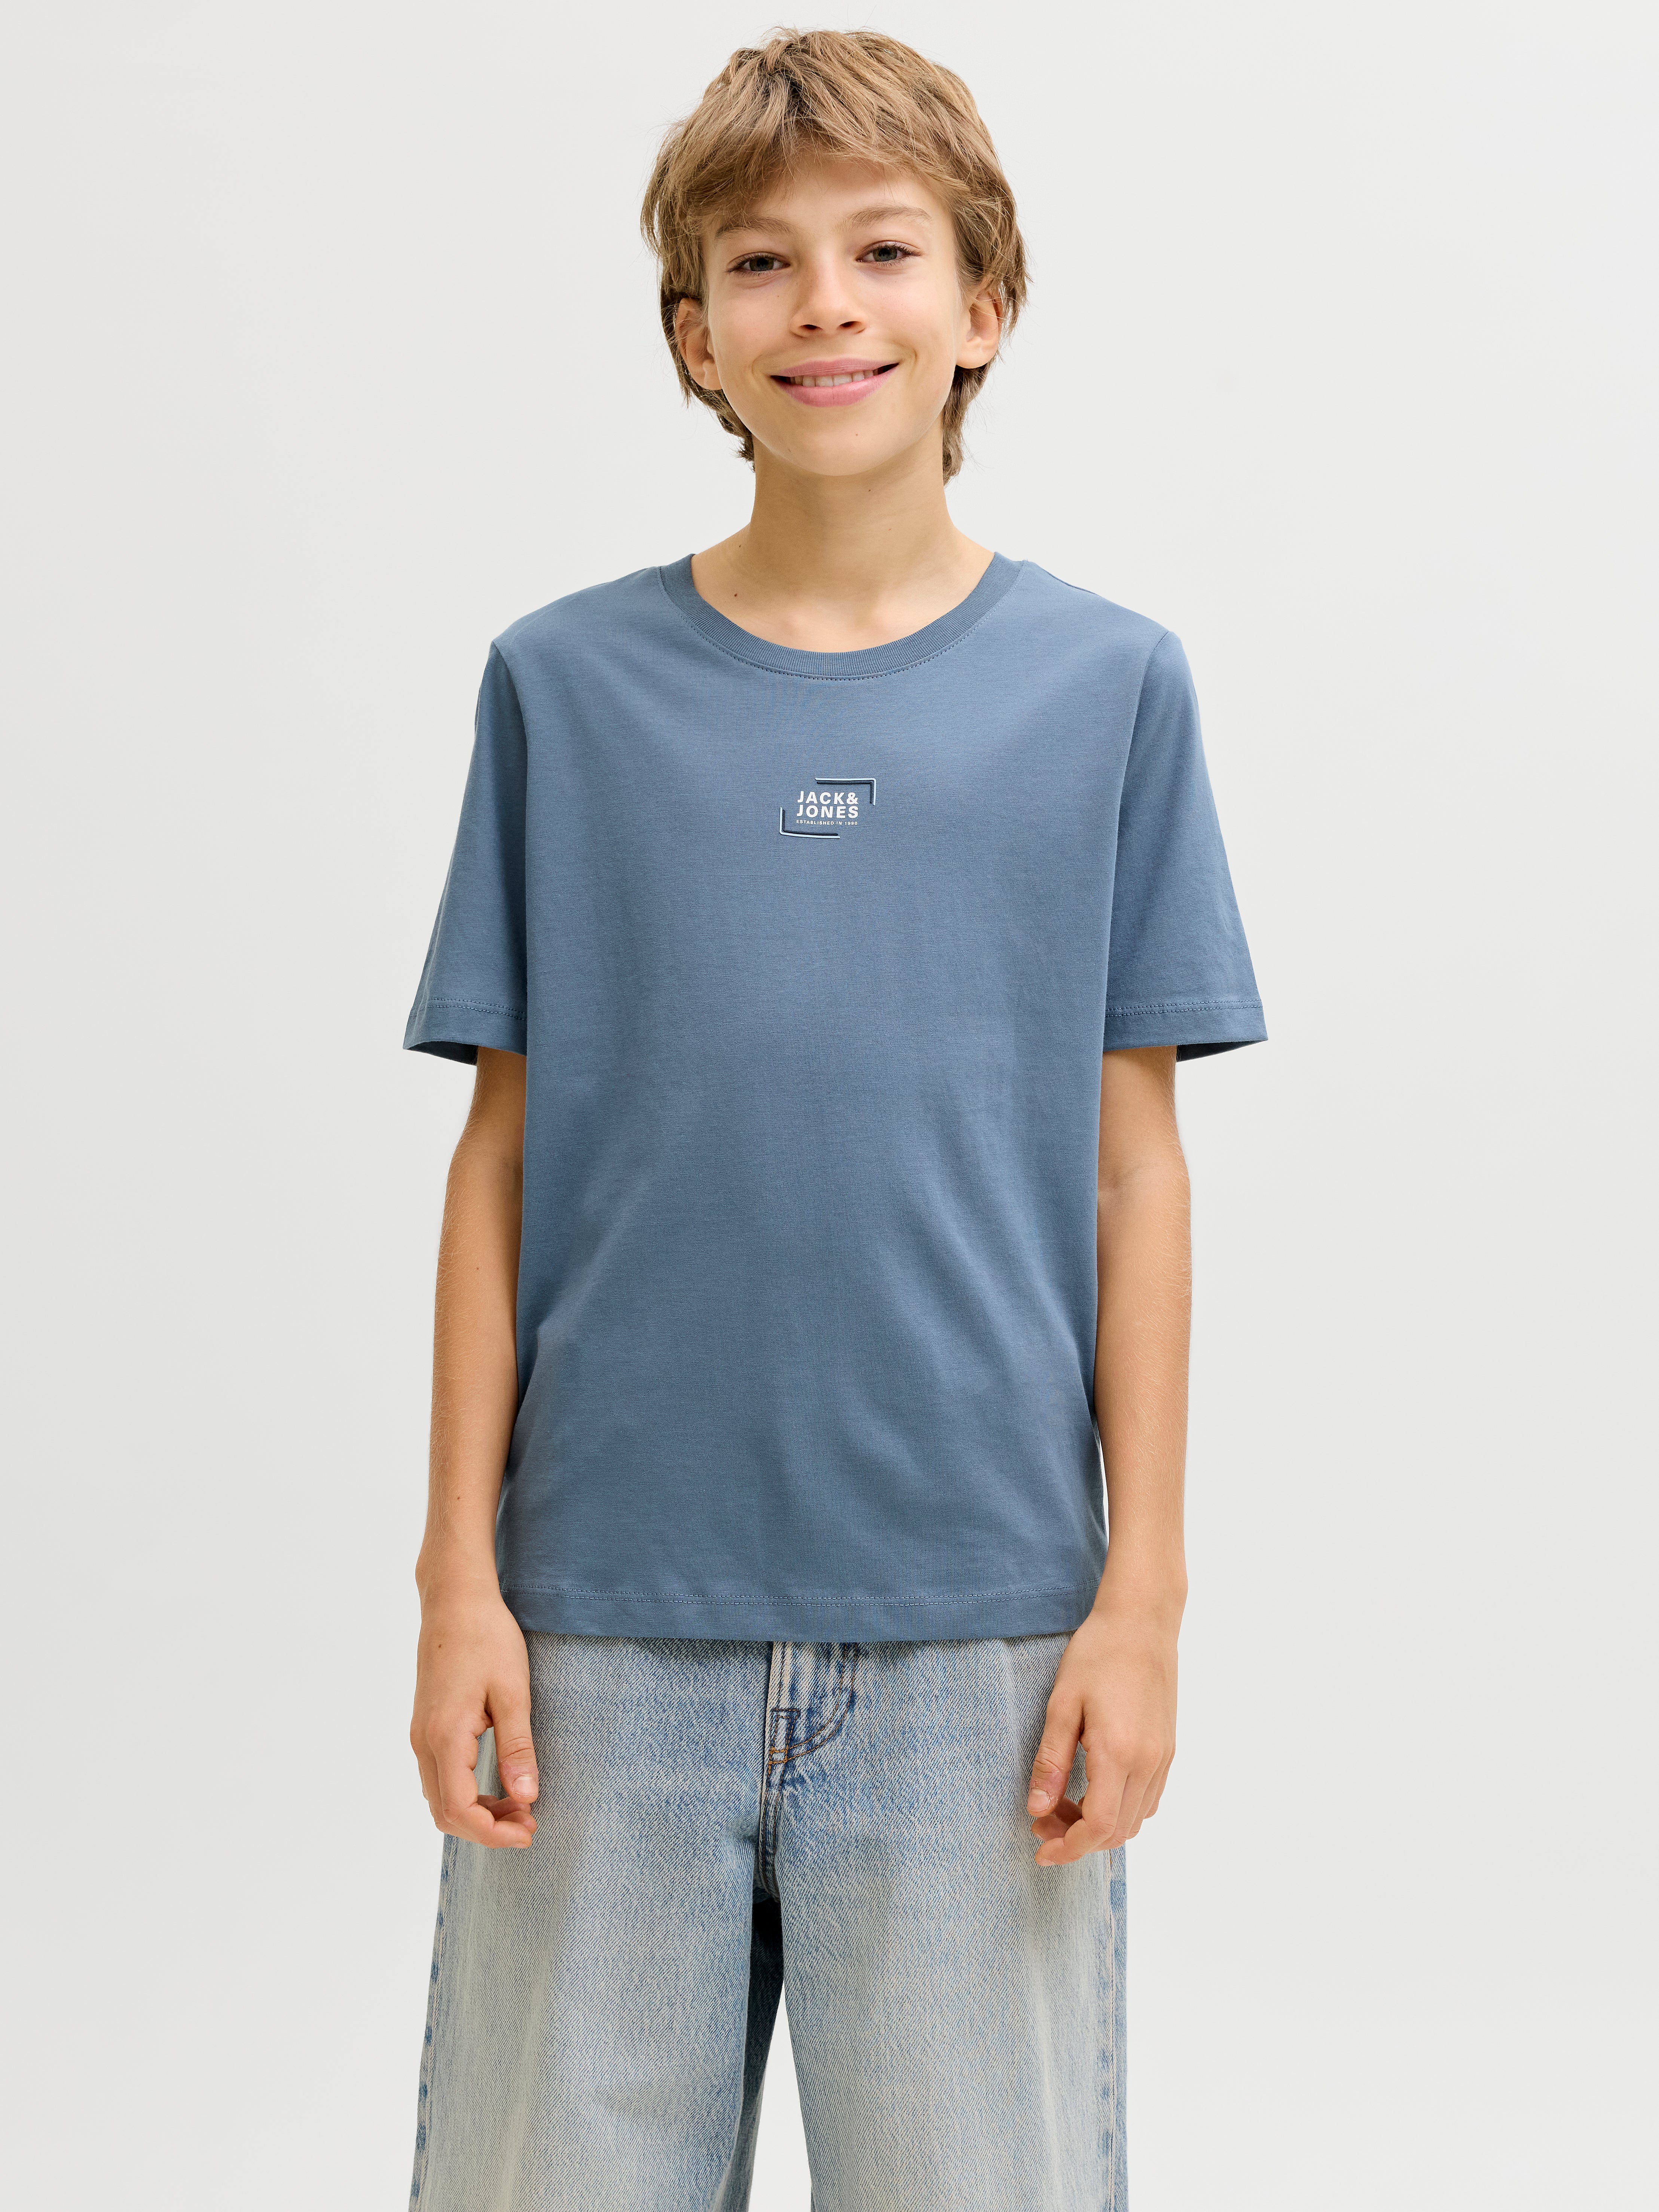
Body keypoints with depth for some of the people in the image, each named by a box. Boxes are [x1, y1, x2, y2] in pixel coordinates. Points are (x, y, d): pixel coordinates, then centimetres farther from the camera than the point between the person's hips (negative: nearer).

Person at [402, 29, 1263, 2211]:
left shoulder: (1109, 687, 3)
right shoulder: (567, 685, 4)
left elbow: (1134, 1159, 3)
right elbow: (504, 1149, 5)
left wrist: (1145, 1585, -1)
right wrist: (459, 1571, 1)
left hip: (978, 1625, 0)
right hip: (613, 1622, 1)